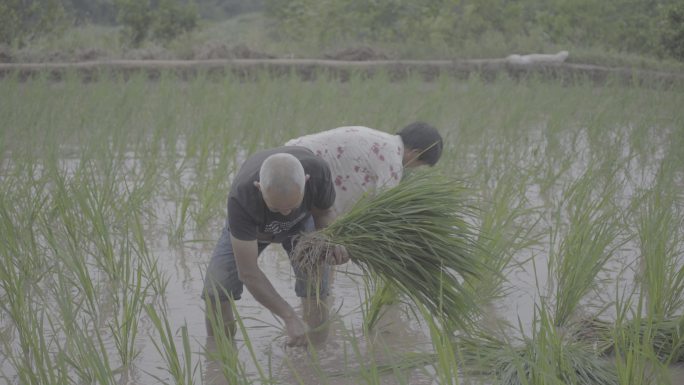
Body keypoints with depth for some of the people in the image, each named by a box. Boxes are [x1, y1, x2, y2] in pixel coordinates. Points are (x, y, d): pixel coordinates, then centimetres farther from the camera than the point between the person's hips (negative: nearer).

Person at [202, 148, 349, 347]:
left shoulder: (317, 169, -41)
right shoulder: (241, 198, -47)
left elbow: (325, 213, -18)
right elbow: (247, 272, -41)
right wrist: (290, 318, -47)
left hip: (302, 221, 1)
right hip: (250, 225, -1)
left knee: (316, 284, -20)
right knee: (216, 289, -17)